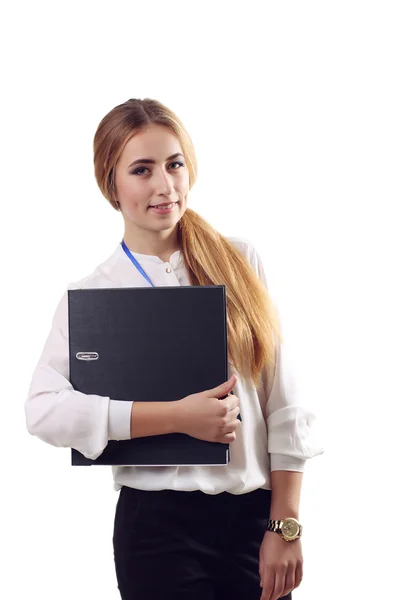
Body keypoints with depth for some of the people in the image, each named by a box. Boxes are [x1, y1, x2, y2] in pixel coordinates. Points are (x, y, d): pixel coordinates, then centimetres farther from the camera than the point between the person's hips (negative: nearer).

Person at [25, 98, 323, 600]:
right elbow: (44, 408, -16)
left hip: (256, 516, 2)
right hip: (161, 526, -2)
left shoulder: (239, 262, 3)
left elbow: (283, 404, 2)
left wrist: (285, 527, -2)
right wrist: (179, 416, -20)